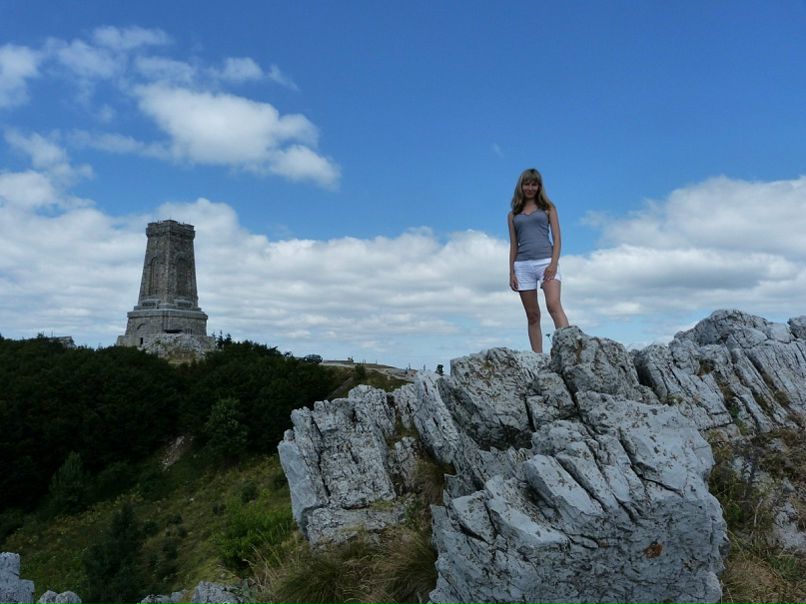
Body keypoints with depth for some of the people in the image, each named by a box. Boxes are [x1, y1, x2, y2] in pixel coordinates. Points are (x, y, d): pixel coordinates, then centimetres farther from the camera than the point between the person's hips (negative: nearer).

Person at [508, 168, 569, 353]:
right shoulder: (513, 215, 17)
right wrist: (511, 273, 7)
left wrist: (554, 263, -10)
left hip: (546, 261, -2)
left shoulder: (548, 208, 12)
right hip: (523, 265, 3)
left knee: (554, 305, -23)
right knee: (532, 316, 2)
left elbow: (557, 238, 4)